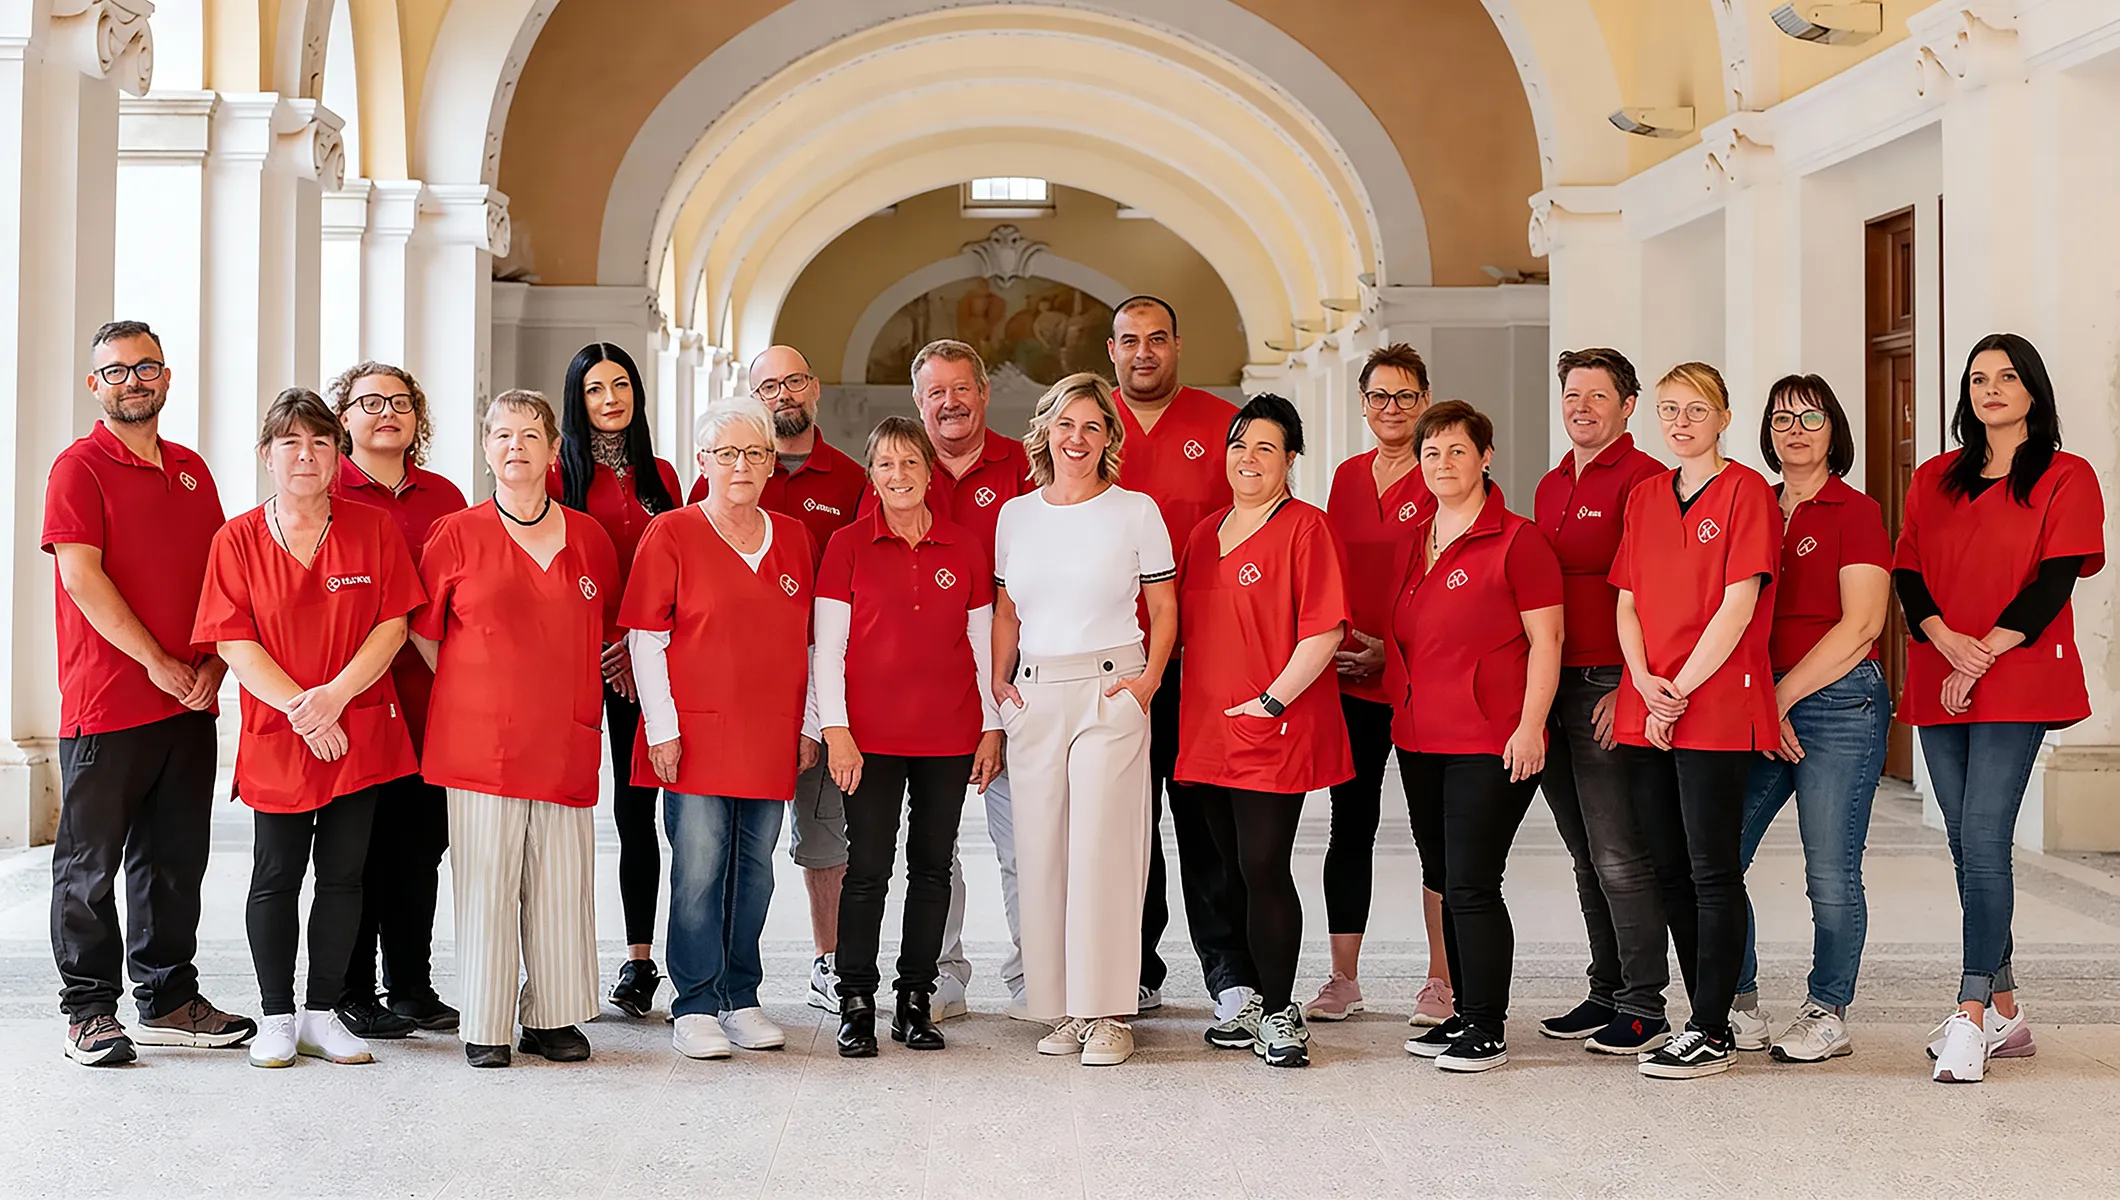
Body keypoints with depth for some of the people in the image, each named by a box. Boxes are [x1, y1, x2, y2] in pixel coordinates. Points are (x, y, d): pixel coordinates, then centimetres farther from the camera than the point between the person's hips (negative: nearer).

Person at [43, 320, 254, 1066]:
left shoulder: (191, 469, 15)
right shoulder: (80, 466, -4)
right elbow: (82, 577, -13)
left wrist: (213, 663, 0)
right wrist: (157, 663, -15)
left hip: (189, 702, 6)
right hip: (105, 705, -6)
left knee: (175, 859, 12)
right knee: (91, 863, 1)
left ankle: (169, 999, 21)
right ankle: (88, 1010, 9)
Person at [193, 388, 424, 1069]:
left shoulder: (373, 529, 3)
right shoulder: (237, 540, 2)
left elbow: (393, 625, -2)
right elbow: (234, 642, -5)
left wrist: (336, 694, -15)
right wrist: (297, 706, -16)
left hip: (359, 732, 1)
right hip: (275, 735, -1)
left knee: (343, 874, 5)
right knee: (276, 877, 4)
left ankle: (323, 1014, 16)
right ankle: (276, 1018, 16)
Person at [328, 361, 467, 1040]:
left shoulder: (444, 498, 14)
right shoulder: (323, 493, 0)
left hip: (428, 702, 5)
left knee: (421, 843, 9)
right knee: (356, 848, 0)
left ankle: (412, 989, 20)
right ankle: (352, 994, 10)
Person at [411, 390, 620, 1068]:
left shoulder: (589, 538, 9)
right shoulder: (457, 536, 1)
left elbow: (606, 631, 22)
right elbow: (423, 631, 8)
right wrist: (474, 694, 5)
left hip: (565, 744, 3)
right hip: (480, 744, -2)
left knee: (562, 885, 4)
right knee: (486, 886, -1)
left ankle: (553, 1020, 15)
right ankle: (485, 1029, 9)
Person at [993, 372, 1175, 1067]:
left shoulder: (1136, 512, 2)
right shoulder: (1016, 515, 12)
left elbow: (1164, 609, 5)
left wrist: (1150, 675, -7)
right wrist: (1000, 680, 6)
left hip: (1109, 694, -4)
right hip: (1034, 697, 4)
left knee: (1103, 847, -8)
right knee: (1041, 851, 2)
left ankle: (1109, 1014, -3)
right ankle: (1061, 1009, 10)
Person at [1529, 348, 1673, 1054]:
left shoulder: (1643, 480, -8)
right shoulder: (1551, 486, 18)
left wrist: (1629, 690, -18)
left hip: (1609, 688, -8)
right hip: (1554, 687, 8)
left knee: (1619, 857, -6)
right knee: (1587, 857, 13)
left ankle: (1645, 1009, 1)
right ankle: (1606, 995, 22)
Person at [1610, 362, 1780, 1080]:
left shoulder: (1746, 492, -4)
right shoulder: (1645, 498, 15)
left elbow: (1738, 605, -11)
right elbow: (1626, 602, 12)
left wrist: (1680, 690, -12)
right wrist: (1644, 683, -5)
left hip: (1715, 708, -7)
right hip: (1645, 713, 7)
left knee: (1712, 870, -4)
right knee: (1669, 871, 9)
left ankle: (1711, 1034, 1)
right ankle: (1709, 1017, 19)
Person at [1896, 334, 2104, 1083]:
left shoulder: (2065, 479, 3)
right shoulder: (1934, 481, 16)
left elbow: (2056, 579, -6)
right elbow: (1907, 574, 8)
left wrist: (1985, 653, -13)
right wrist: (1948, 643, -10)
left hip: (2017, 684, -5)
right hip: (1940, 684, 5)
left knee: (1984, 842, -14)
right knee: (1968, 848, 6)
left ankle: (1971, 1014, -15)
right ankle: (2004, 1012, 14)